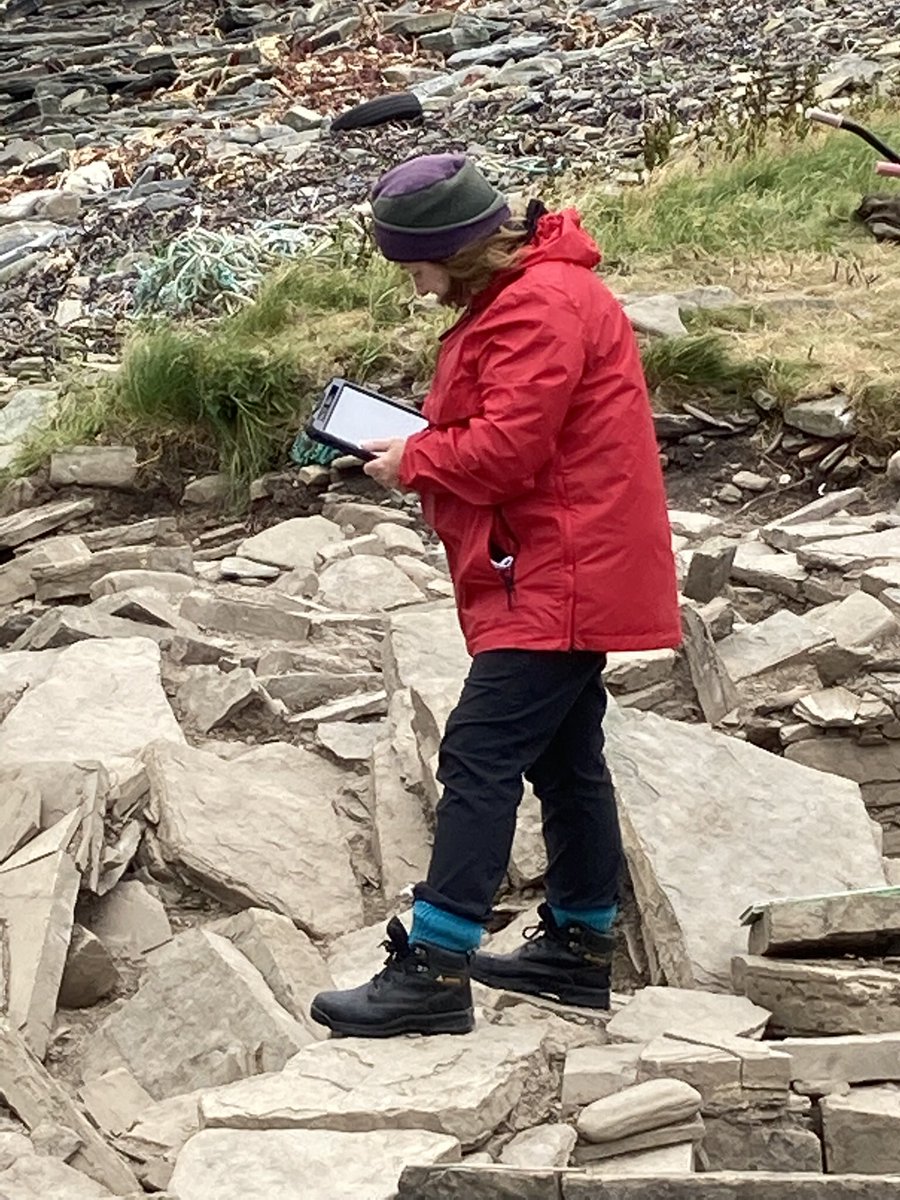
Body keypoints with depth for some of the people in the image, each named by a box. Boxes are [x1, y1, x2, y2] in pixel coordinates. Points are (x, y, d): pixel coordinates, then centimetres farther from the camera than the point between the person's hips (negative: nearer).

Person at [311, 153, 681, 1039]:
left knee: (479, 757, -13)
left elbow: (507, 450, -24)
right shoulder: (524, 294, 16)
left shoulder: (539, 309, -19)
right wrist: (421, 448, 4)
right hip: (567, 576, 11)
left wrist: (412, 461, -8)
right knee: (565, 760, 17)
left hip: (561, 580, -11)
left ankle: (433, 972, -12)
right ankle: (579, 947, 27)